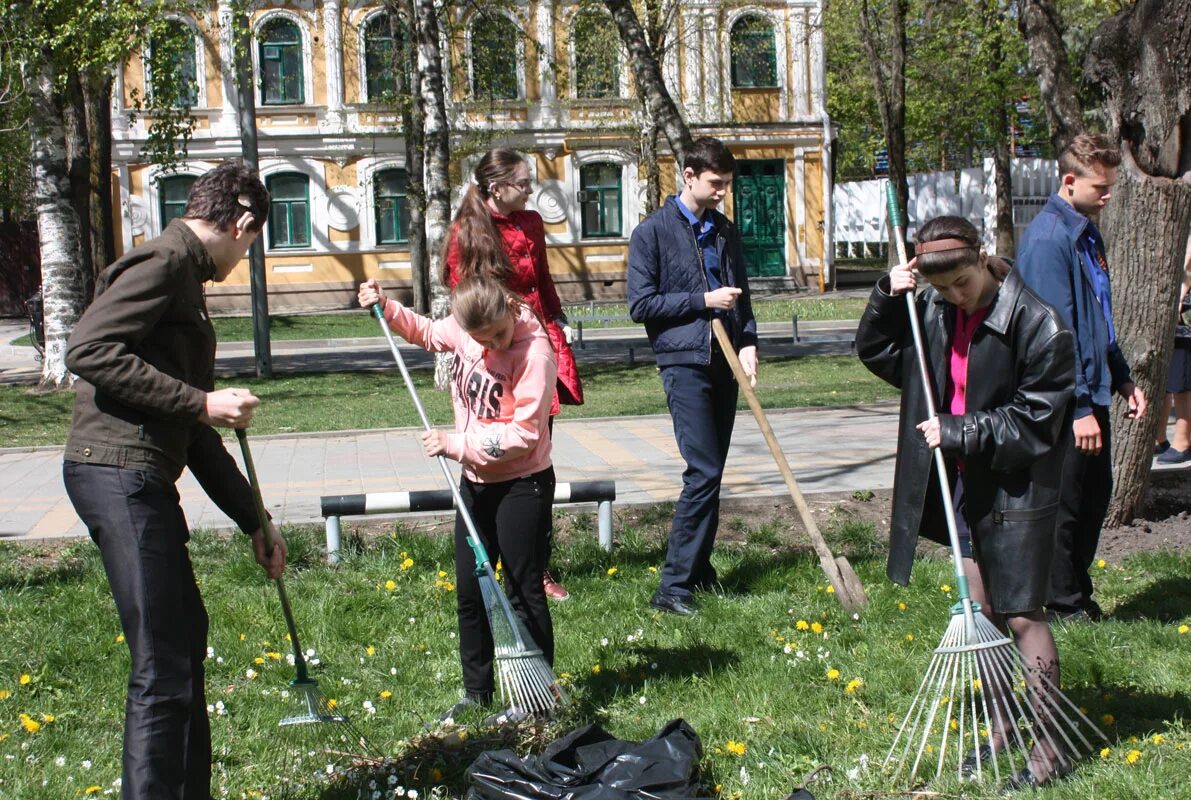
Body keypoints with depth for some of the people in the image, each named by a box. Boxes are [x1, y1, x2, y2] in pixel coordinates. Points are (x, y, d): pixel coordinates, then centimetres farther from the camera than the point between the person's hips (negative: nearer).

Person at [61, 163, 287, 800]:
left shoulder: (185, 281, 24)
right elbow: (88, 351, -22)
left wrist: (254, 521, 28)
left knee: (184, 632, 20)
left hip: (143, 480, 11)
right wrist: (200, 402, -19)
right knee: (163, 663, -10)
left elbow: (194, 436, 27)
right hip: (118, 472, -11)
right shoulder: (162, 263, -7)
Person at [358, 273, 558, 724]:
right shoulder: (463, 330, -3)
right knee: (469, 590, 14)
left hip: (523, 485, -7)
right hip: (476, 482, 7)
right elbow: (426, 332, 22)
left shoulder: (535, 351, -23)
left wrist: (456, 445, -23)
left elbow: (524, 434, -24)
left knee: (524, 590, 2)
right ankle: (476, 692, 28)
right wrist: (387, 309, 7)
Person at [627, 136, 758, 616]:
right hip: (685, 363, -7)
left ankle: (699, 571, 20)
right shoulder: (653, 232, -4)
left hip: (724, 363, 7)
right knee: (704, 472, -14)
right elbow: (641, 304, -8)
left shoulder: (725, 232, 15)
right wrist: (703, 300, -13)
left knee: (711, 472, 10)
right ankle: (673, 587, -11)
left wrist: (748, 342, 5)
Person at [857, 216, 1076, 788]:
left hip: (1017, 490, -6)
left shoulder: (1037, 325, -18)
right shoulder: (933, 312, 0)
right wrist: (887, 299, -2)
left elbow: (1034, 421, -16)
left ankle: (1049, 745, 9)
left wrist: (960, 432, -20)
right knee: (980, 611, 14)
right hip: (962, 486, 6)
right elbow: (878, 351, 14)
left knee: (1021, 615, -2)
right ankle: (1002, 726, 29)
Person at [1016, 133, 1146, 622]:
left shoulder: (1086, 233, 13)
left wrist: (1122, 379, 19)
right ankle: (1066, 607, 13)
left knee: (1095, 497, 17)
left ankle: (1079, 596, 30)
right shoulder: (1047, 239, -18)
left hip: (1093, 390, 10)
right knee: (1066, 504, 1)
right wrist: (1080, 408, -23)